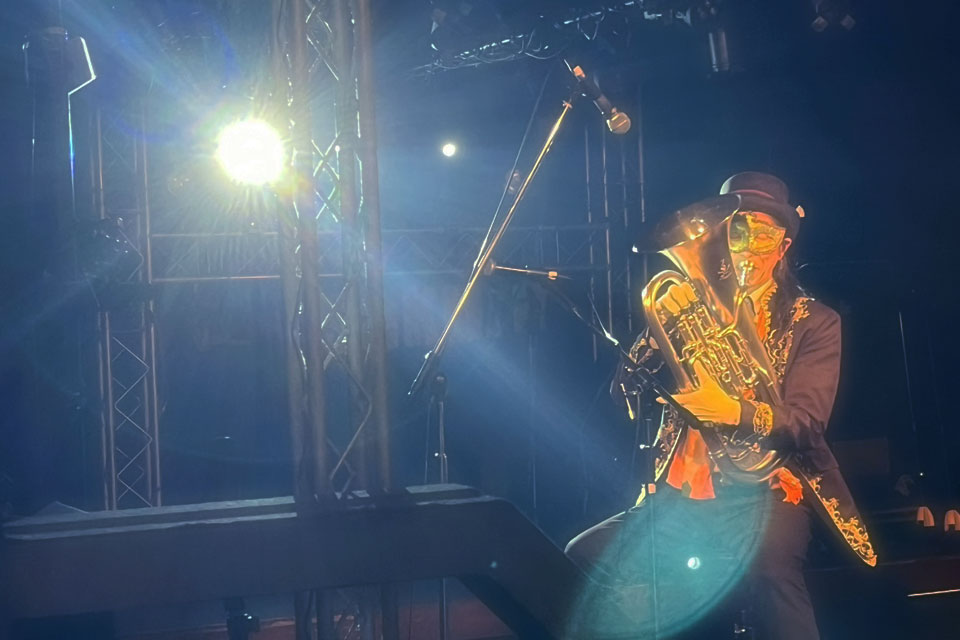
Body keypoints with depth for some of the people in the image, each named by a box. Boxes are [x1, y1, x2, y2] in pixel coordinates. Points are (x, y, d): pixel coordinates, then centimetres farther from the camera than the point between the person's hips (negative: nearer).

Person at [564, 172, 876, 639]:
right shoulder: (692, 308, 15)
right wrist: (660, 323, -14)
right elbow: (622, 390, 5)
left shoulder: (814, 322, 7)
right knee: (586, 558, -22)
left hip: (763, 492, -3)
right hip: (681, 495, 4)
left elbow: (805, 424, -7)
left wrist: (733, 412, -28)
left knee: (767, 562, -37)